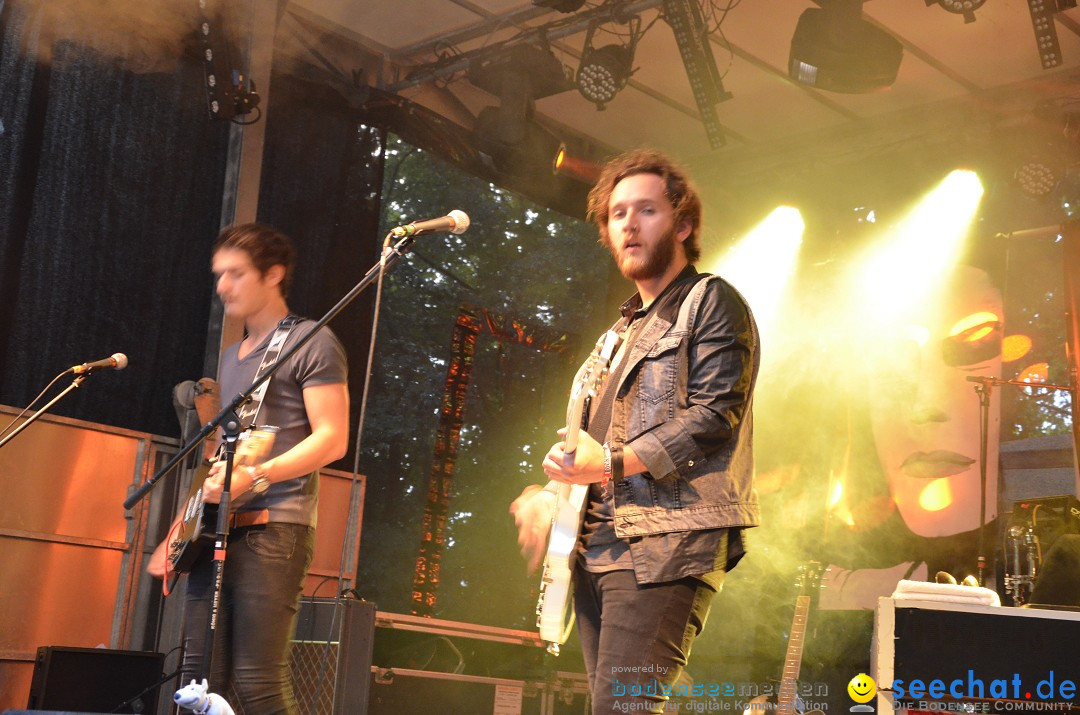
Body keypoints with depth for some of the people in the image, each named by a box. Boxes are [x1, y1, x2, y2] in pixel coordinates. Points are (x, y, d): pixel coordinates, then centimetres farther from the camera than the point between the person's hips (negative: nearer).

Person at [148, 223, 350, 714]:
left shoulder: (311, 343, -1)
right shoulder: (231, 358, 24)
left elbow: (332, 439, -11)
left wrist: (254, 476, -22)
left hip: (273, 527, -8)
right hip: (218, 531, 8)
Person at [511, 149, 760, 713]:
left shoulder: (711, 302, 0)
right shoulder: (625, 330, 26)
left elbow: (715, 413, -14)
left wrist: (612, 464, -21)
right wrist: (554, 496, 12)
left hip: (668, 543, -9)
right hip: (599, 547, 9)